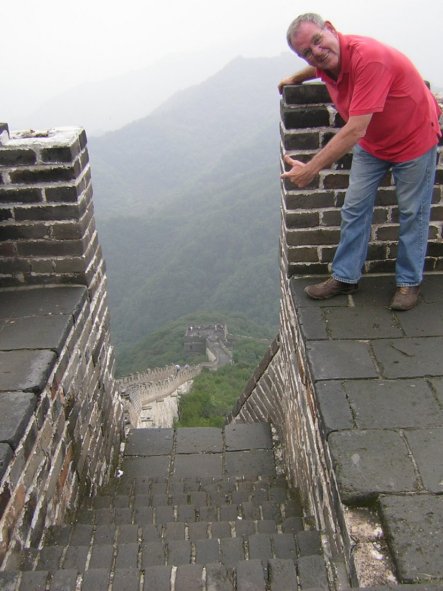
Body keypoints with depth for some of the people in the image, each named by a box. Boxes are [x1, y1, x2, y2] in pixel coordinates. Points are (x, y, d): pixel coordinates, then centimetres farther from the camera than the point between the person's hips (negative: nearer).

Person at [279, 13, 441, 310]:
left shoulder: (369, 57, -37)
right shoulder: (327, 60, -12)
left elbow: (355, 130, -40)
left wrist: (311, 169, -38)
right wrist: (296, 77, 25)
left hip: (414, 138, -7)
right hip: (370, 143, 7)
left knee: (413, 213, 6)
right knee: (354, 209, 5)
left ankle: (409, 282, 20)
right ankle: (345, 277, 16)